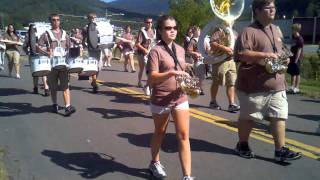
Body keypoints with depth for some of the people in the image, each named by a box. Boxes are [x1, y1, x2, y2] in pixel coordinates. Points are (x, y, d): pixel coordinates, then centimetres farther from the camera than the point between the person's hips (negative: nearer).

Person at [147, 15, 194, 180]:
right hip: (161, 100, -4)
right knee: (159, 133, 15)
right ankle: (155, 163, 39)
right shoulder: (156, 51, -11)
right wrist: (171, 73, -33)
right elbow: (152, 78, -19)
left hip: (180, 98, 5)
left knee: (184, 136, 0)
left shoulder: (180, 50, 8)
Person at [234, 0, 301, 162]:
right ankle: (242, 145, 27)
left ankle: (280, 150, 9)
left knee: (279, 117, 2)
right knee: (248, 117, 9)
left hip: (276, 84, 7)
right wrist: (264, 55, -25)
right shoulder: (249, 32, -11)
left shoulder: (275, 30, 15)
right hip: (254, 85, -7)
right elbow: (241, 54, -21)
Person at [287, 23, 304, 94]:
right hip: (292, 58, 8)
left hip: (296, 59, -8)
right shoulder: (294, 37, 11)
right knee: (292, 73, 13)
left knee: (297, 73, -1)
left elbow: (299, 50, -17)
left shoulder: (300, 39, -14)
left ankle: (297, 88, 5)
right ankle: (292, 87, 21)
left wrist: (296, 60, -19)